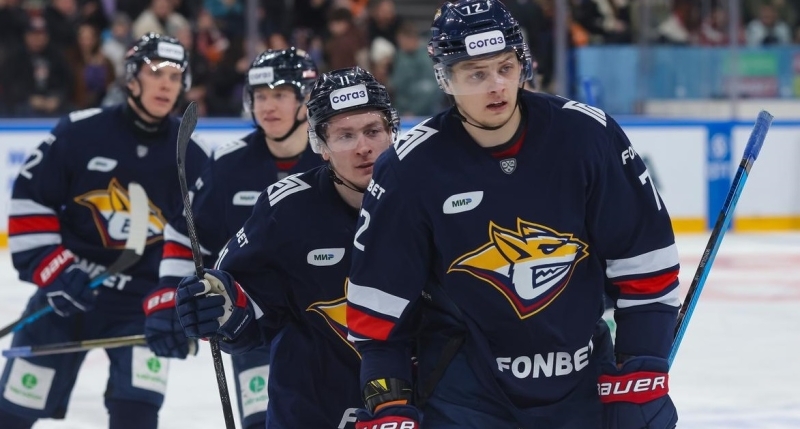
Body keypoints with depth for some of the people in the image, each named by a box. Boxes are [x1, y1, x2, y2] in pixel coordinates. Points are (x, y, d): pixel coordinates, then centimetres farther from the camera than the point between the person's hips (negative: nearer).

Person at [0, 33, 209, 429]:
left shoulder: (193, 160, -3)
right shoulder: (79, 132, -9)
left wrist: (177, 307, -11)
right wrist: (52, 269, -15)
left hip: (141, 299, 0)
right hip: (65, 288, 0)